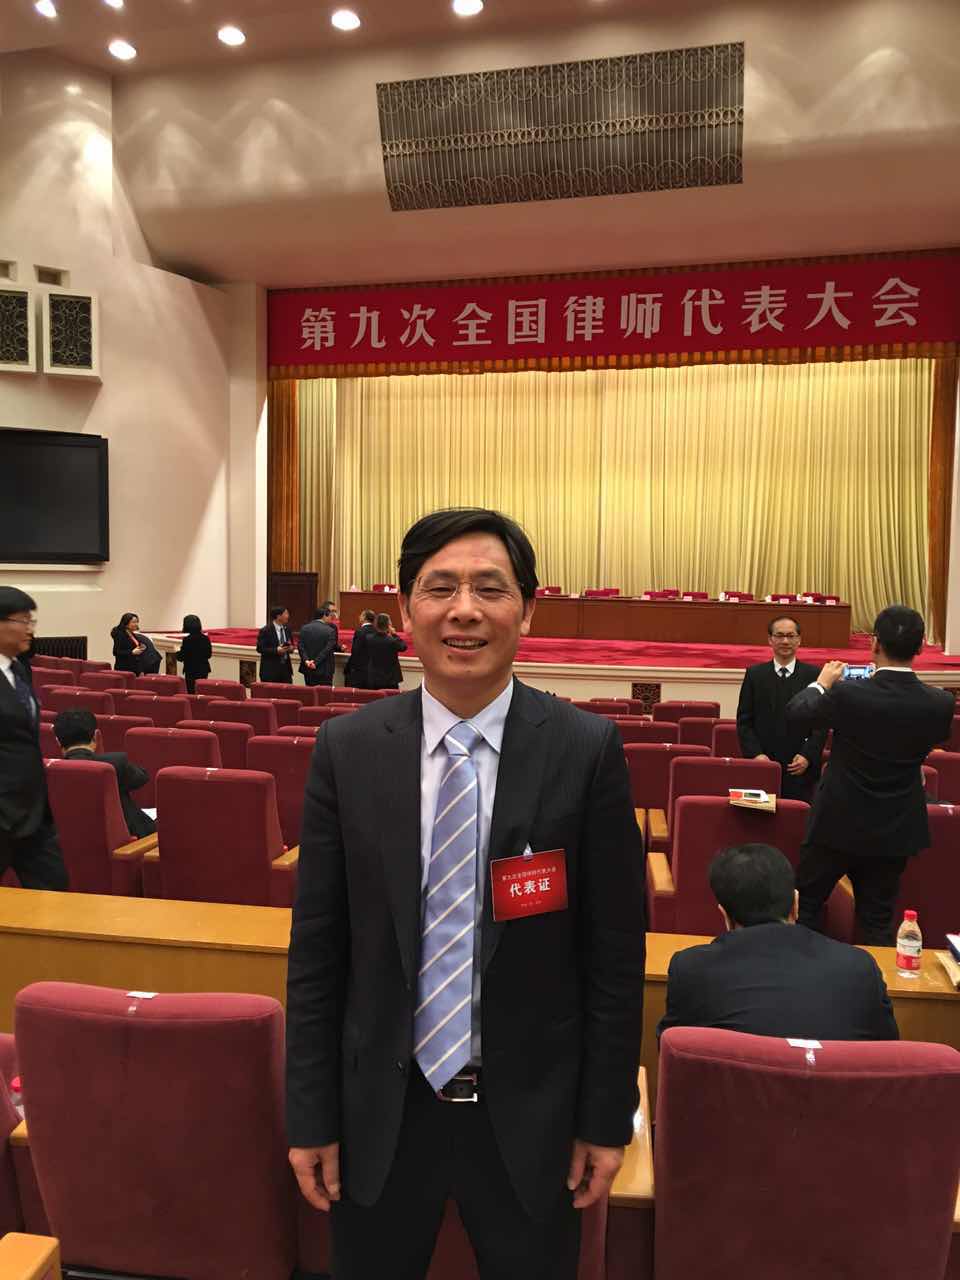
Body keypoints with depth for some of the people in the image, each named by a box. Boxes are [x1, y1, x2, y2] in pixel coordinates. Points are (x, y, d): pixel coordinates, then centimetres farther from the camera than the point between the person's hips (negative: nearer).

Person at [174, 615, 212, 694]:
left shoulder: (187, 640, -16)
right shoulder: (205, 638, -3)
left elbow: (181, 657, -11)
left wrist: (177, 652, 8)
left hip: (191, 671, -4)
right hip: (204, 670, 4)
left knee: (192, 691, 3)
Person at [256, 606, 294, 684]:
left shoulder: (287, 629, 10)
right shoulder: (265, 631, -7)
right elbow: (260, 649, -10)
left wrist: (291, 648, -4)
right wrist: (276, 650, -21)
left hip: (286, 668, 5)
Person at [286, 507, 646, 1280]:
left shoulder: (587, 749, -13)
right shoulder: (348, 748, -8)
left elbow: (615, 951, -6)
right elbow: (317, 948, -3)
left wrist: (607, 1117, -1)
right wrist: (311, 1116, 1)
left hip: (529, 1113, -1)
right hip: (381, 1110, 2)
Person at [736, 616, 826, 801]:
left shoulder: (813, 675, 3)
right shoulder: (754, 674, 6)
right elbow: (744, 721, 5)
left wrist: (808, 756, -8)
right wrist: (755, 754, -7)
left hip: (801, 769, 0)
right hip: (762, 767, 1)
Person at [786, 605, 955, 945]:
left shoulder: (847, 693, -23)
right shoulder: (939, 703, -14)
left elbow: (795, 712, -5)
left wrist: (822, 683, 13)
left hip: (838, 824, -3)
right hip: (895, 831, 3)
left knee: (805, 908, 16)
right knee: (878, 922, 16)